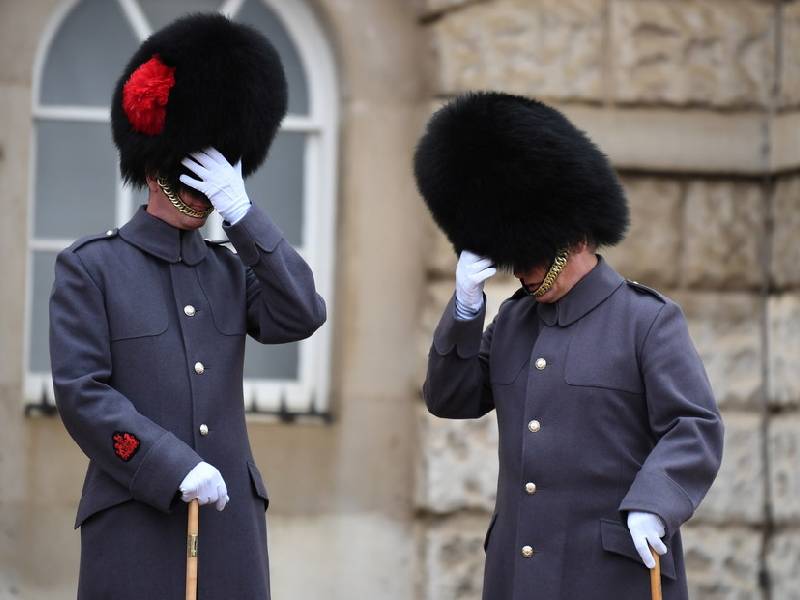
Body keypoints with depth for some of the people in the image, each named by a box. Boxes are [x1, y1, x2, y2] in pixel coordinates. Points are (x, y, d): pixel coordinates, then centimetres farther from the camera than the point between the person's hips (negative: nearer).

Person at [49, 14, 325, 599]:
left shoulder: (232, 268, 14)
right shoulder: (90, 267, -1)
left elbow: (302, 317, -4)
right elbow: (81, 392, -8)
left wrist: (240, 212, -9)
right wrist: (176, 469, -15)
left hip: (231, 517, 5)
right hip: (135, 520, -5)